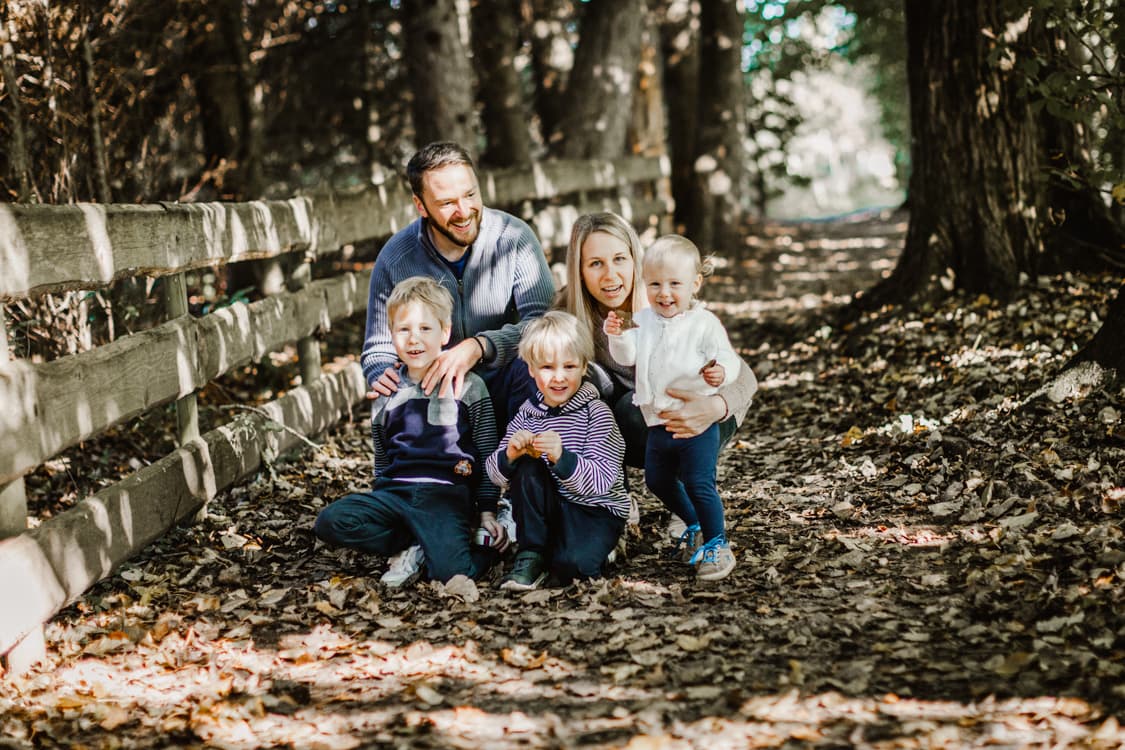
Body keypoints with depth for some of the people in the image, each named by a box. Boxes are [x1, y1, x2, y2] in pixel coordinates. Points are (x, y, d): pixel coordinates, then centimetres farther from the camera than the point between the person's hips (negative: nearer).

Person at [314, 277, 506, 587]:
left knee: (451, 570, -31)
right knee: (329, 522, -22)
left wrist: (487, 512, 2)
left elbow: (488, 455, 6)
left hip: (445, 495, -5)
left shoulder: (468, 387, 4)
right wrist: (377, 510, 22)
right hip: (394, 492, 5)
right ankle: (411, 546, -5)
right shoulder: (387, 396, 15)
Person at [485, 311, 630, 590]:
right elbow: (496, 475, -1)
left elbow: (601, 481, -22)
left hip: (596, 510, -4)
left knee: (571, 565, -32)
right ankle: (531, 554, -12)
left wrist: (561, 458, -40)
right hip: (549, 508, 4)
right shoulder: (528, 412, 0)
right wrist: (509, 455, -25)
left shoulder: (596, 413, -13)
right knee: (527, 468, -24)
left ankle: (595, 548, 4)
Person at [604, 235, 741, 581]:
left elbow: (728, 360, -12)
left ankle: (717, 544, 9)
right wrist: (617, 335, -13)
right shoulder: (644, 321, 6)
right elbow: (627, 357, 7)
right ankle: (695, 526, 38)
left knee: (699, 484, -7)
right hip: (658, 423, 7)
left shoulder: (704, 324, -11)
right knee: (658, 480, 18)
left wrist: (721, 373, -35)